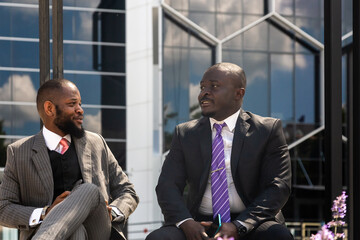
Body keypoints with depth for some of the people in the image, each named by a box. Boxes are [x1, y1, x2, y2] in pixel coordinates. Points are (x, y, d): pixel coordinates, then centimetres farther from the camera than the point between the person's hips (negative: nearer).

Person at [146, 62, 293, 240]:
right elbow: (167, 186, 6)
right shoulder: (185, 134, 14)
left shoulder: (268, 130, 5)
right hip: (199, 225, 2)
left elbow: (278, 187, -3)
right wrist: (186, 223, -16)